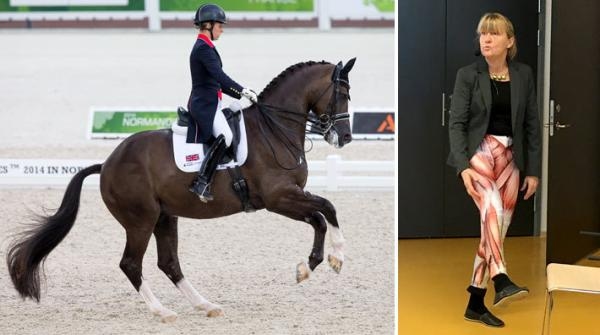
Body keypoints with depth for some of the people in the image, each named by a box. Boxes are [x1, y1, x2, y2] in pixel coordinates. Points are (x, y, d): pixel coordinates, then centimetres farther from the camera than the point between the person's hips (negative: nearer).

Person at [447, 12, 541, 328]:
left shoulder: (523, 75, 4)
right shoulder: (467, 75, -4)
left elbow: (532, 124, 8)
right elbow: (456, 123, -7)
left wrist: (533, 170, 6)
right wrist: (463, 166, -20)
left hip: (510, 157, 4)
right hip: (478, 150, -4)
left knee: (496, 230, 4)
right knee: (492, 206, -34)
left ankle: (476, 304, 15)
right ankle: (501, 281, -48)